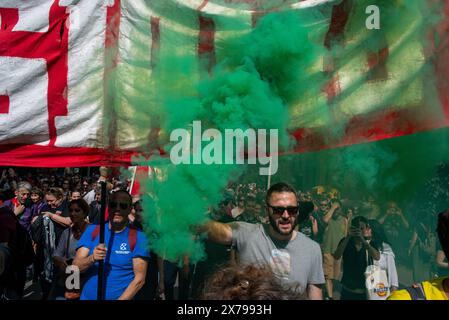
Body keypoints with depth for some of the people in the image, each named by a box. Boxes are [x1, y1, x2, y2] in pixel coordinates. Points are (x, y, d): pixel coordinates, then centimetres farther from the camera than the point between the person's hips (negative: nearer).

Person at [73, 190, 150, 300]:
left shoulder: (138, 237, -9)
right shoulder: (92, 230, -2)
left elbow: (139, 278, -11)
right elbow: (75, 267, -7)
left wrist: (121, 299, -20)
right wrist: (92, 259, -26)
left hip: (121, 297, -2)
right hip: (87, 296, 2)